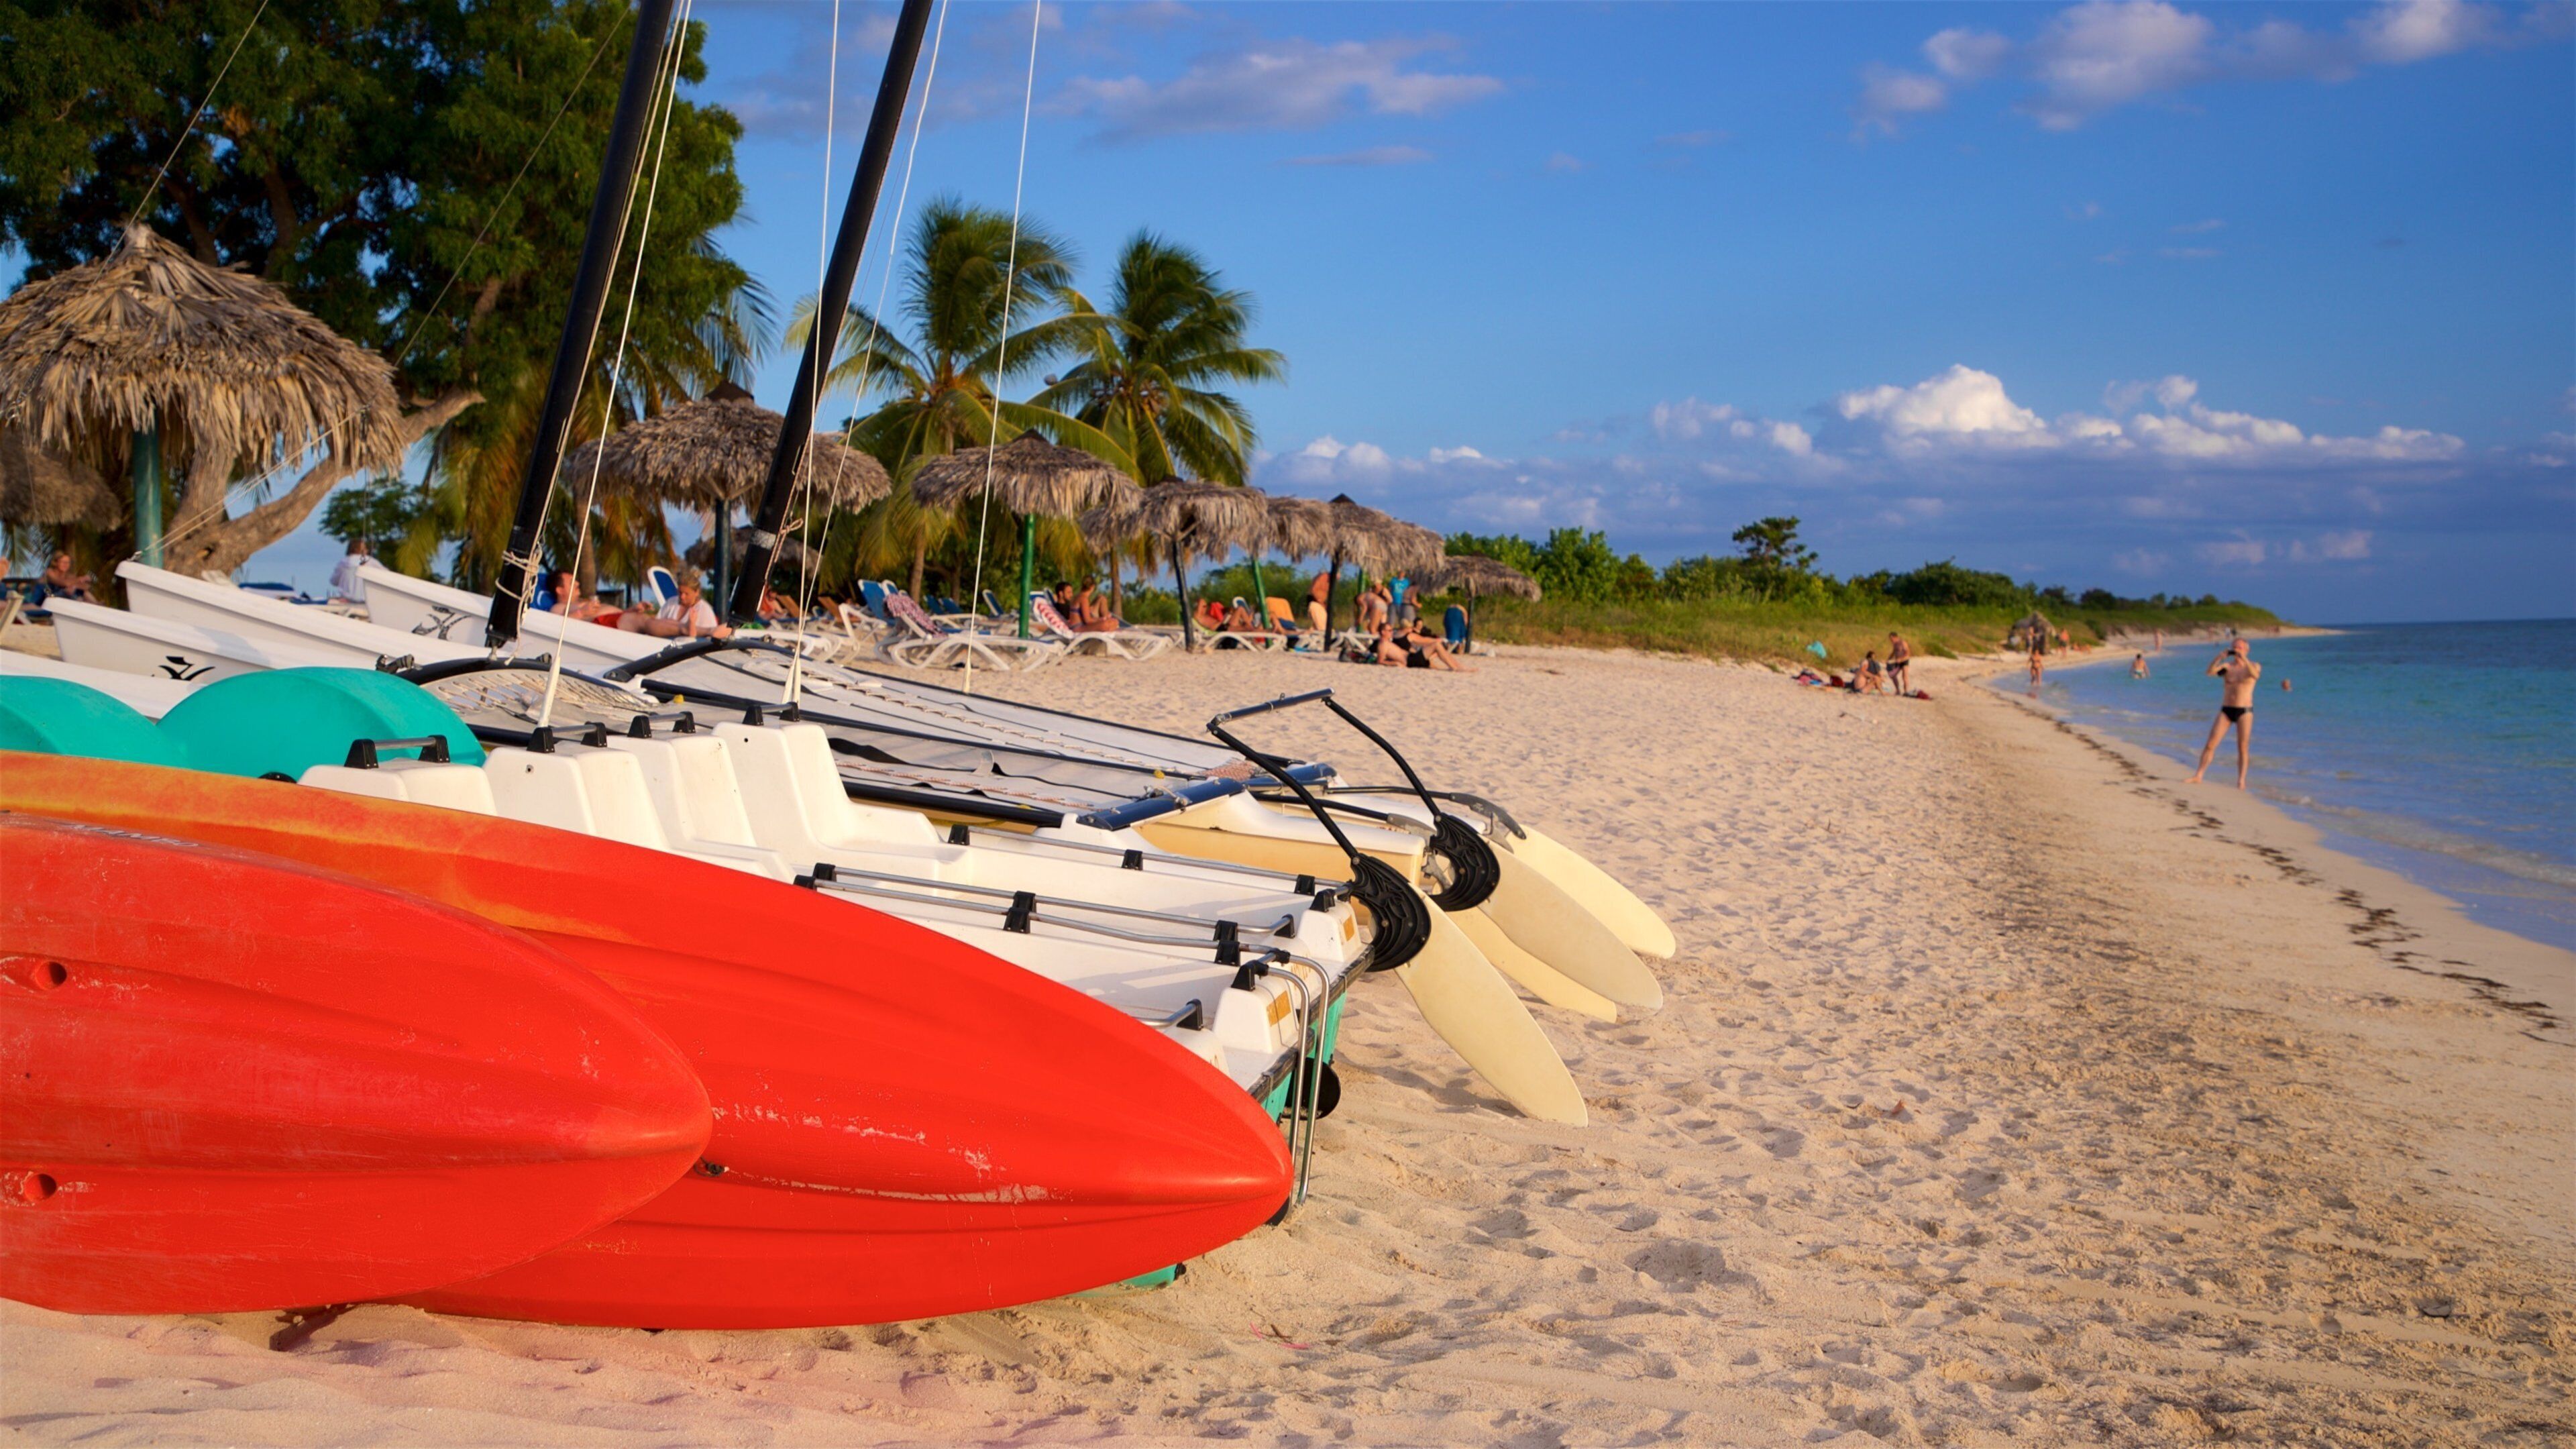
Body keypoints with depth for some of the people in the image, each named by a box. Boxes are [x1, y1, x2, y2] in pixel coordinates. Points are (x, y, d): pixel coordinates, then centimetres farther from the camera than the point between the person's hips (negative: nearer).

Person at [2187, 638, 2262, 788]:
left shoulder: (2253, 666, 3)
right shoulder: (2227, 666, 6)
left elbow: (2255, 675, -21)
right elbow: (2211, 671, -12)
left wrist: (2244, 659, -27)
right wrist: (2222, 656, -23)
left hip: (2244, 711, -1)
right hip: (2226, 710, 2)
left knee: (2243, 747, -3)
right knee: (2210, 744, -4)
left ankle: (2241, 780, 5)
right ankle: (2198, 776, -1)